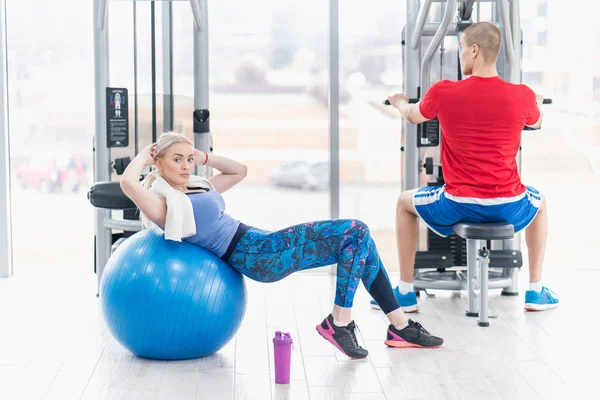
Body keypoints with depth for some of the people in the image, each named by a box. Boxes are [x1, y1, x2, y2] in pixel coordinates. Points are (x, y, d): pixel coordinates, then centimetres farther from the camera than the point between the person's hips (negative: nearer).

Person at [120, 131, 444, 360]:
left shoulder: (197, 189, 19)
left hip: (264, 248, 10)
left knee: (358, 240, 4)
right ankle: (338, 323, -10)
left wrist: (204, 157, 19)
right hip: (255, 255, -10)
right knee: (355, 232, -14)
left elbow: (239, 171, 32)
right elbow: (127, 182, -27)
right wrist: (144, 156, -9)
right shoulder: (162, 204, -7)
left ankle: (400, 327, 8)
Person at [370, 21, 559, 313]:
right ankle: (536, 291, 33)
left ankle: (405, 292, 28)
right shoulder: (522, 96, -5)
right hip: (509, 207, 2)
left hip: (458, 205, -2)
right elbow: (537, 122, 22)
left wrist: (400, 103, 40)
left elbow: (413, 117, 15)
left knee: (405, 203, 28)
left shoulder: (443, 93, -8)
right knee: (540, 202, 37)